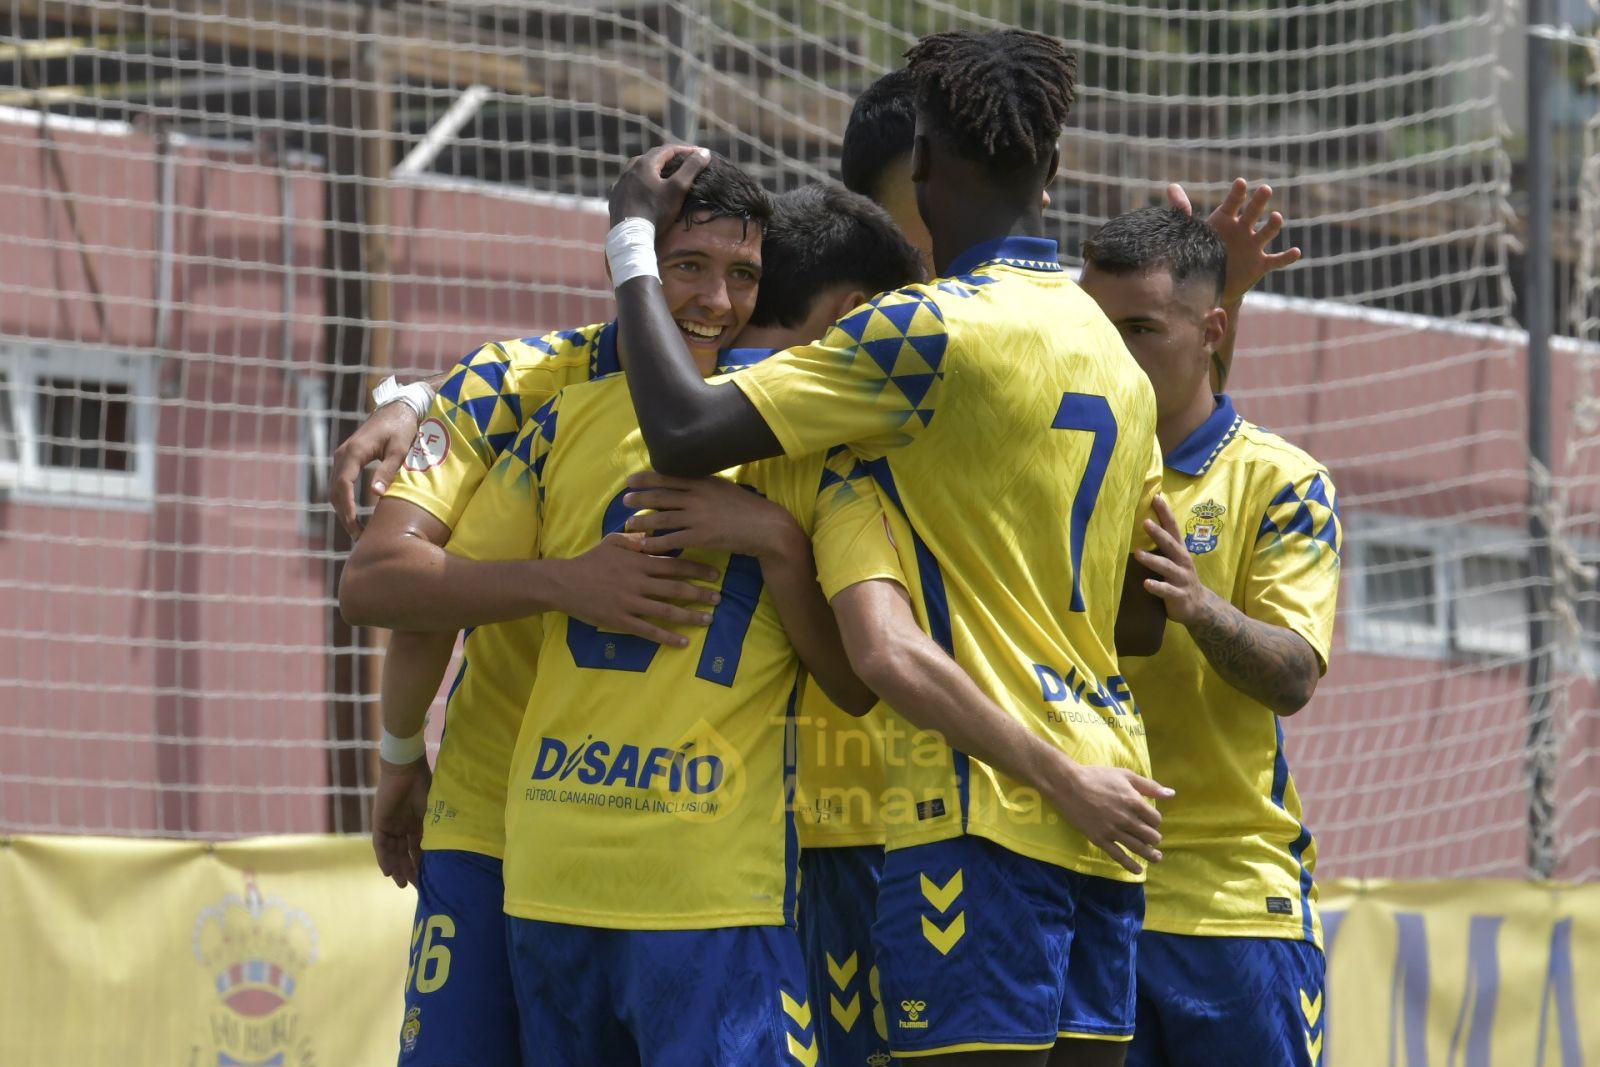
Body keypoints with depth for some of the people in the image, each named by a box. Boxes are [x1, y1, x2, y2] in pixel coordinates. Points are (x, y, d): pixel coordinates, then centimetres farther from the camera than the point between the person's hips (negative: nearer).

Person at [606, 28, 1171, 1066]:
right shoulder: (1115, 358, 16)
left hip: (989, 807, -8)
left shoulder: (930, 330, -10)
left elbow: (685, 430, -14)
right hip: (1104, 808, 8)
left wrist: (634, 234, -1)